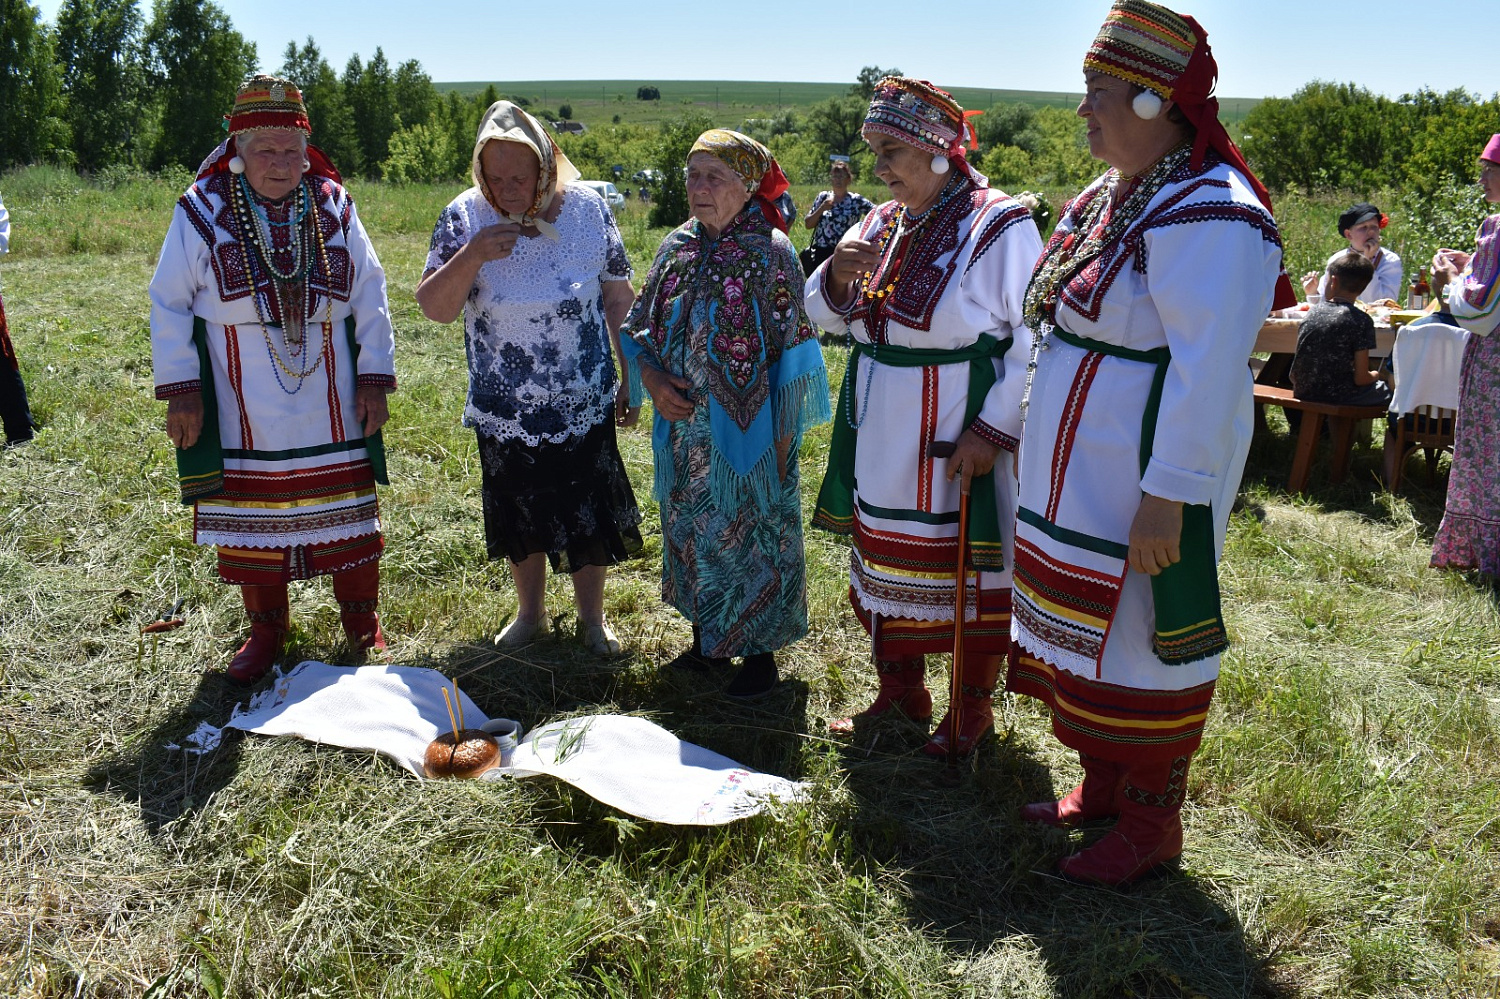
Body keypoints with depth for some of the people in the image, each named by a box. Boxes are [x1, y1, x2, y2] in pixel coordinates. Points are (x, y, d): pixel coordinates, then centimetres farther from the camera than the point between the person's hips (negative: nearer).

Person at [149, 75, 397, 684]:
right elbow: (169, 305, 0)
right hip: (243, 413, -1)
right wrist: (180, 390, -4)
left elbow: (370, 298, 4)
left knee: (348, 515, 8)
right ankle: (265, 629, 28)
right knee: (250, 519, 9)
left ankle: (362, 623, 26)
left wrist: (374, 379, -1)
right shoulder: (202, 211, -4)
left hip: (330, 407, 1)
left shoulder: (333, 207, 0)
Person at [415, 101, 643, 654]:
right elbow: (433, 308, -11)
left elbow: (619, 298, 0)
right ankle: (530, 612, 40)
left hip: (583, 405, -1)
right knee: (520, 515, 17)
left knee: (588, 513, 10)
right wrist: (471, 257, -27)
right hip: (504, 411, 1)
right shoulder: (465, 217, -9)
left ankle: (592, 617, 33)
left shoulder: (588, 209, -9)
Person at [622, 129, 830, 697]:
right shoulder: (678, 246, 4)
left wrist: (783, 438, -13)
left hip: (745, 434, -5)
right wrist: (652, 379, -9)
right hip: (684, 430, 6)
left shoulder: (770, 252, -11)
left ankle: (759, 655, 23)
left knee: (750, 535, 5)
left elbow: (791, 352, -11)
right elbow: (641, 329, 10)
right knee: (690, 530, 16)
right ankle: (706, 642, 35)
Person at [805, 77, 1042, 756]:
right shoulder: (881, 224, 9)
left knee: (969, 572, 6)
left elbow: (1033, 342, -14)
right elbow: (826, 317, 13)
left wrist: (992, 431, -20)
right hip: (879, 439, 7)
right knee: (883, 560, 16)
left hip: (956, 444, -6)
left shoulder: (998, 226, -11)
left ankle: (973, 706, 25)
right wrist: (838, 274, -8)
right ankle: (898, 690, 34)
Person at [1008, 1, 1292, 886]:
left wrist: (1167, 497, -24)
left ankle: (1152, 827, 22)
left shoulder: (1207, 217, -20)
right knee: (1089, 630, 18)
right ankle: (1103, 787, 36)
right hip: (1079, 473, 9)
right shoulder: (1109, 197, 11)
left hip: (1144, 481, -9)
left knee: (1142, 638, 3)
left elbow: (1208, 371, -24)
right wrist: (1037, 441, 18)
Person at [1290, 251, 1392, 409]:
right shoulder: (1361, 320, -12)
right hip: (1337, 395, -6)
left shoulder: (1313, 311, 3)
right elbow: (1361, 378, -12)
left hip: (1303, 393, 6)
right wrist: (1374, 376, 8)